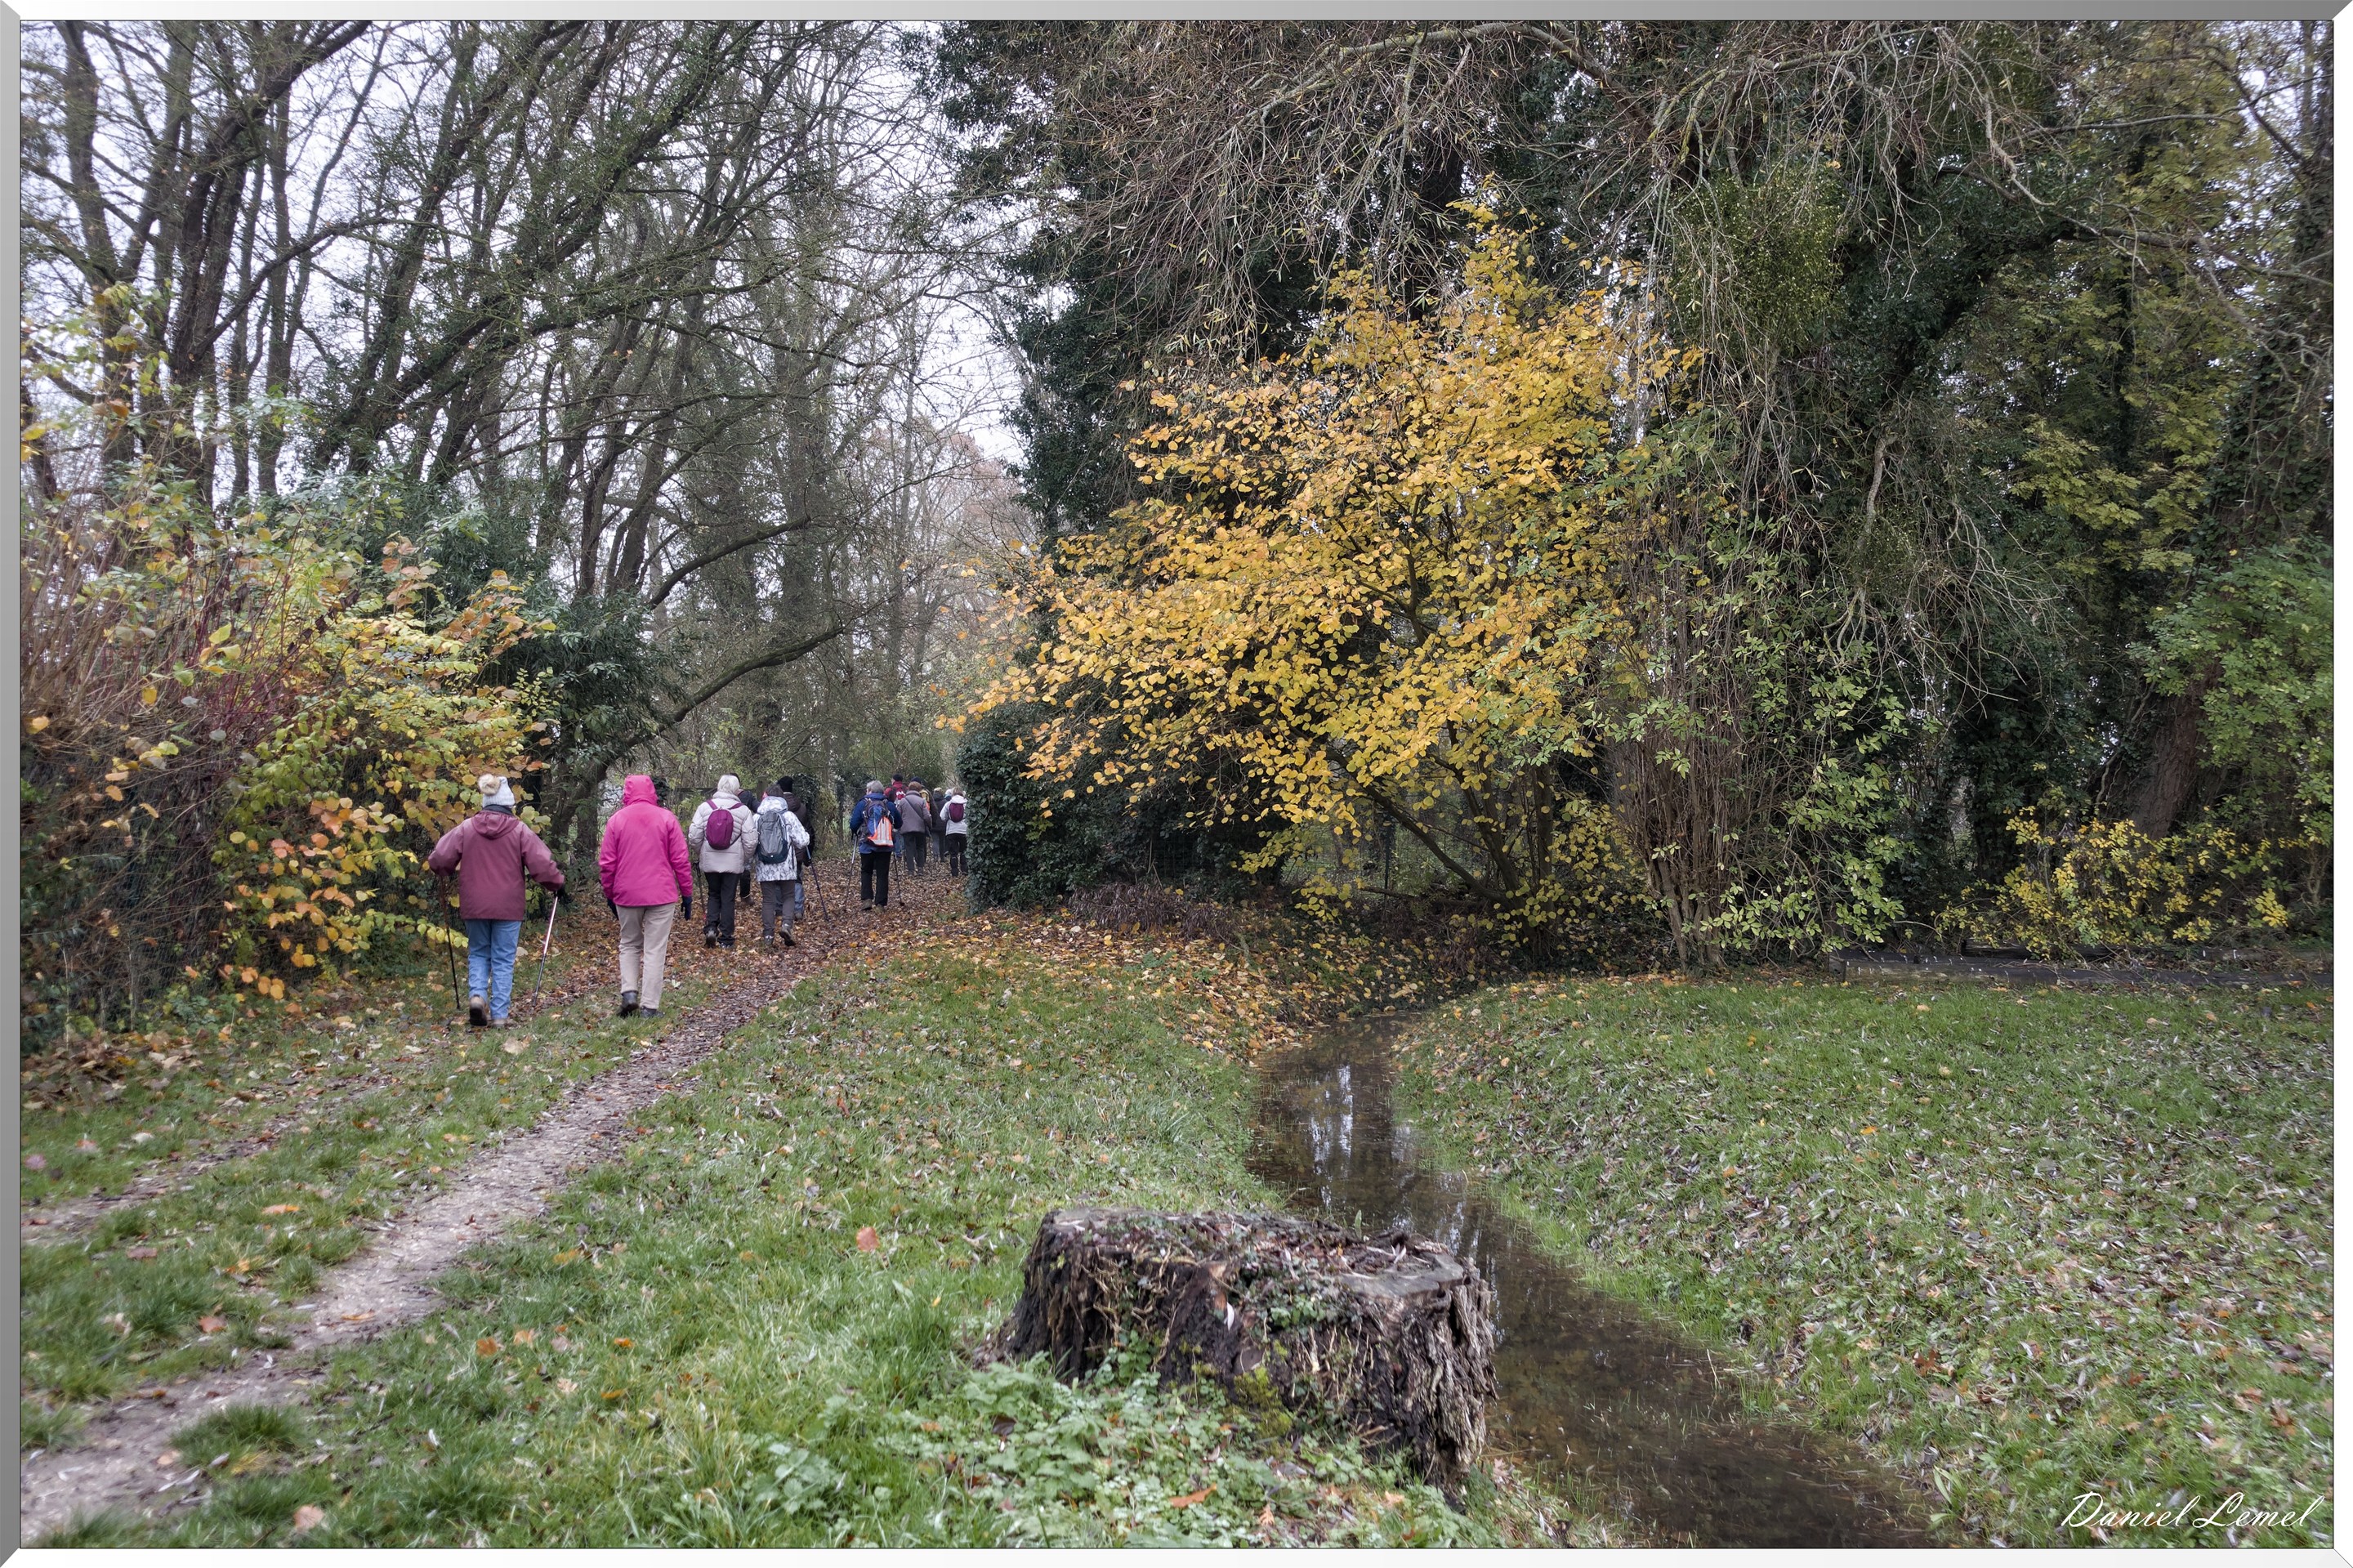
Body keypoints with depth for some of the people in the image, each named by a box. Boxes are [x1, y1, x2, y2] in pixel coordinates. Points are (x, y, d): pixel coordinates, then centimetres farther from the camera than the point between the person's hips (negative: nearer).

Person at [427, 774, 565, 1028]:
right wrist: (557, 882, 9)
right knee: (503, 959, 6)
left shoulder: (466, 828, -3)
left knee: (478, 952, 19)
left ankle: (477, 994, -5)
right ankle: (499, 1015, 4)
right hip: (508, 908, -1)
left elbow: (439, 859, -3)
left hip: (474, 906, 2)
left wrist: (445, 872, 20)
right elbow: (541, 864, -9)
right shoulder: (519, 831, -8)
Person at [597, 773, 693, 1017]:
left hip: (626, 895, 1)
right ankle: (650, 1006, 1)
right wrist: (687, 893, 5)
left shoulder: (615, 820, 0)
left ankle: (629, 991, 4)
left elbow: (606, 863, 1)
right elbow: (680, 860, -2)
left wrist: (609, 894, 13)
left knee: (629, 944, 20)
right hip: (662, 895, -1)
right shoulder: (667, 819, -1)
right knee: (655, 950, 3)